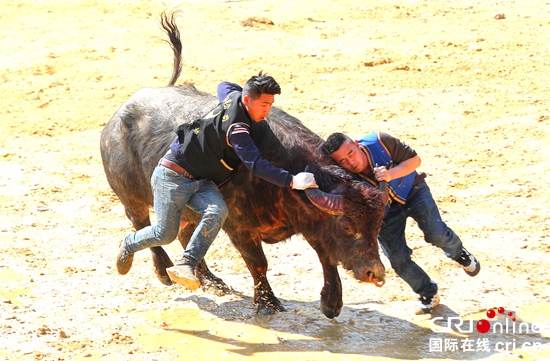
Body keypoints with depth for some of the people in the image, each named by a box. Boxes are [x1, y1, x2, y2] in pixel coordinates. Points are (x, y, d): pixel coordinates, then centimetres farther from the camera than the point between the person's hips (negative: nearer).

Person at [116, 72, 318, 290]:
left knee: (217, 211, -21)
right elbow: (256, 164, -34)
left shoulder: (234, 96, -1)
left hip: (199, 181, 8)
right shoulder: (236, 129, -27)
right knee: (166, 234, -2)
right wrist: (291, 181, -38)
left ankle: (185, 266, -23)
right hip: (173, 176, -8)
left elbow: (224, 86, 25)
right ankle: (129, 244, 31)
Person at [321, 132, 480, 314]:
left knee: (436, 233, -16)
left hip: (412, 191, -1)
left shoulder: (380, 142, -31)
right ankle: (428, 294, 20)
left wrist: (391, 174, -37)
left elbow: (415, 160, -21)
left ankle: (459, 254, 20)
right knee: (398, 258, -5)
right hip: (385, 212, 1)